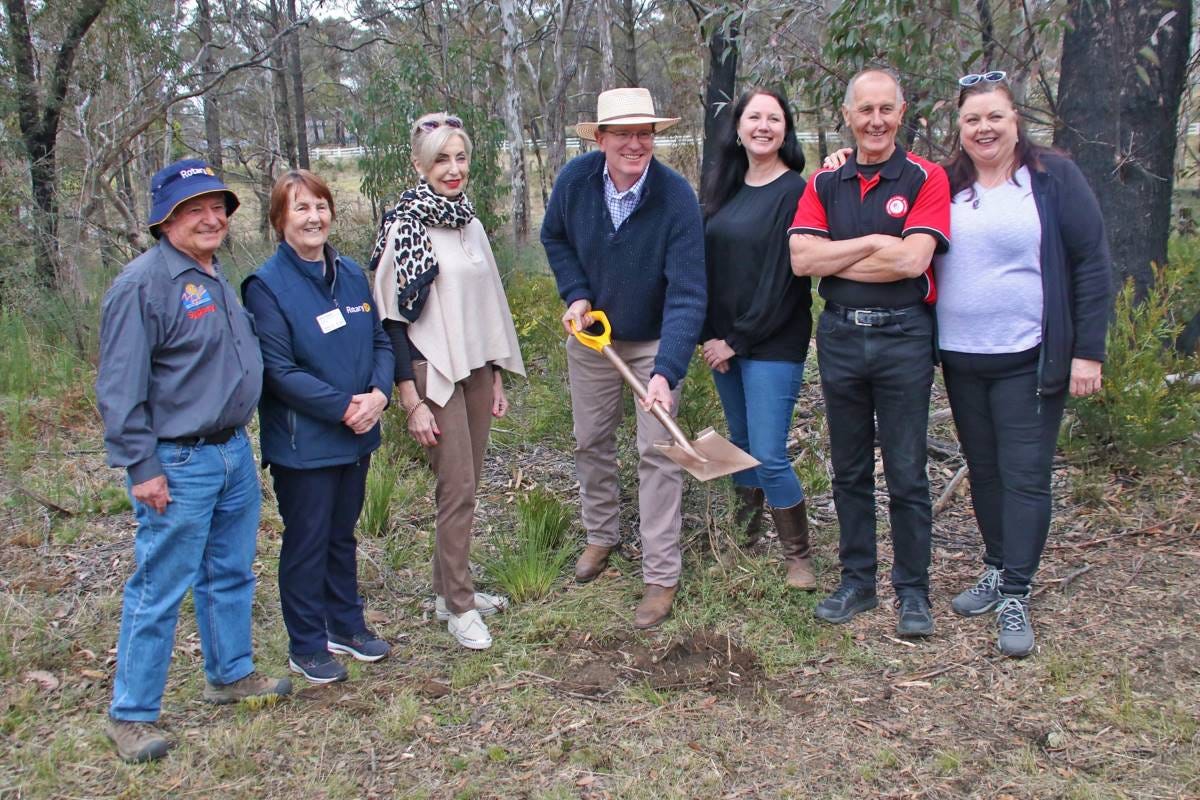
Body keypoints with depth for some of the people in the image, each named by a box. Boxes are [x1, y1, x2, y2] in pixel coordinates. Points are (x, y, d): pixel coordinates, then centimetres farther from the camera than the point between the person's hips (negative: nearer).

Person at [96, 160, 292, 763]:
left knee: (230, 575, 19)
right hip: (178, 465, -8)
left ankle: (231, 674, 36)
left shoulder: (215, 278, 12)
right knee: (158, 591, 0)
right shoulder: (143, 284, -15)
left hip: (234, 453, 8)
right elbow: (120, 388, -17)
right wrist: (142, 468, -18)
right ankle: (131, 714, 13)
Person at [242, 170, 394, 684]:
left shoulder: (351, 274, 5)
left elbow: (380, 342, 7)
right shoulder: (267, 286, -13)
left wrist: (378, 393, -11)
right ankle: (306, 646, 22)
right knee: (307, 541, 6)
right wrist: (343, 407, -21)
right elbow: (278, 371, -18)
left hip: (356, 435, 6)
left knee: (342, 533, 19)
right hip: (302, 443, -6)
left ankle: (345, 625, 35)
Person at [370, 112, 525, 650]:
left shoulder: (469, 223, 11)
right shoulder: (405, 227, -10)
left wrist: (496, 377, 17)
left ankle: (449, 589, 26)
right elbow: (391, 319, -12)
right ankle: (459, 606, 10)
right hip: (433, 374, -7)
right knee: (458, 489, -4)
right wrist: (412, 400, -14)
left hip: (476, 369, 7)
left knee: (464, 487, 11)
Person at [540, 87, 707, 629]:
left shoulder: (677, 197, -28)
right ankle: (601, 534, 39)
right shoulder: (576, 179, -17)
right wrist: (575, 294, -10)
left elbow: (687, 294, -32)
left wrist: (666, 371, -43)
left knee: (657, 451, -4)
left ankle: (662, 575, 5)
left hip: (654, 340, -4)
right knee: (591, 440, 16)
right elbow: (555, 238, 5)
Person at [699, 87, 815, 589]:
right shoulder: (725, 188, 10)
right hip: (723, 341, 7)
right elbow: (708, 264, 12)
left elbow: (784, 277, -14)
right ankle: (746, 540, 30)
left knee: (769, 457, -8)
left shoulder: (794, 192, -10)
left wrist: (739, 340, -12)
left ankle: (798, 557, 9)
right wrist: (711, 335, 1)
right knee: (740, 443, 16)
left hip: (772, 345, -6)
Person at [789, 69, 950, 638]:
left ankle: (913, 591, 17)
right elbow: (801, 258, -6)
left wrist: (836, 260, -8)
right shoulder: (825, 183, 7)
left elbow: (913, 259, -17)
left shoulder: (925, 179, -3)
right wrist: (875, 242, -12)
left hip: (904, 338, -3)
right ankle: (857, 581, 26)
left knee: (906, 473, 3)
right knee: (849, 470, 13)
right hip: (840, 336, 4)